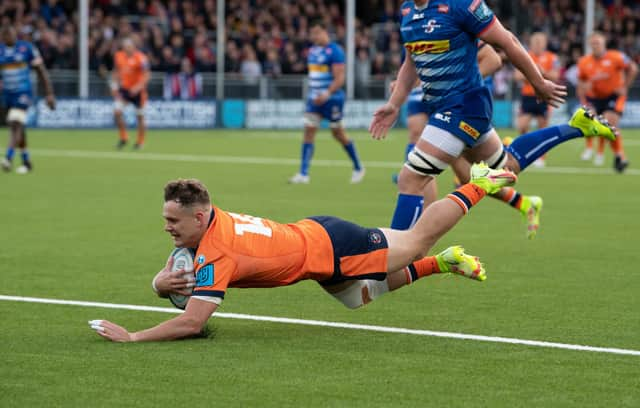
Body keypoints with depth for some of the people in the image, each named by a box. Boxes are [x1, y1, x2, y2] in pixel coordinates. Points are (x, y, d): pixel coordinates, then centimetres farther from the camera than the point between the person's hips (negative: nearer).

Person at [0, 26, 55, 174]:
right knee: (18, 129, 14)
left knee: (15, 125, -21)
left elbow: (41, 71, -2)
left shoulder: (27, 48, -6)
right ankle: (27, 162, 26)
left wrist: (49, 94, -3)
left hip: (23, 93, -5)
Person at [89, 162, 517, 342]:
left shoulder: (216, 254, -32)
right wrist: (163, 280, -22)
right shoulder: (203, 229, -8)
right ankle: (444, 262, 41)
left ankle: (480, 183, 27)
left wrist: (132, 337, -37)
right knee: (365, 296, 28)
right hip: (316, 235, 7)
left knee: (417, 239, 11)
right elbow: (163, 280, 2)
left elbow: (191, 322, -39)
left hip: (329, 246, -7)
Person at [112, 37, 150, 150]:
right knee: (117, 111, -13)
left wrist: (138, 87, -29)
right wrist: (114, 85, 4)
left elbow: (147, 75, -18)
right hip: (124, 88, 4)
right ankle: (123, 137, 3)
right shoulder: (118, 56, -1)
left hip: (137, 90, -4)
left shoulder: (140, 58, -18)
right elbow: (116, 72, 14)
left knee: (140, 116, 6)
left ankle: (140, 141, 23)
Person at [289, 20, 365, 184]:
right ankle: (303, 174, -9)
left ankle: (358, 168, 24)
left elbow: (340, 78, -18)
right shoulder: (312, 51, 12)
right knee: (309, 131, -5)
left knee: (338, 134, 4)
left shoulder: (335, 51, -12)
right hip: (314, 99, 7)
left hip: (332, 99, -7)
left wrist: (327, 93, -29)